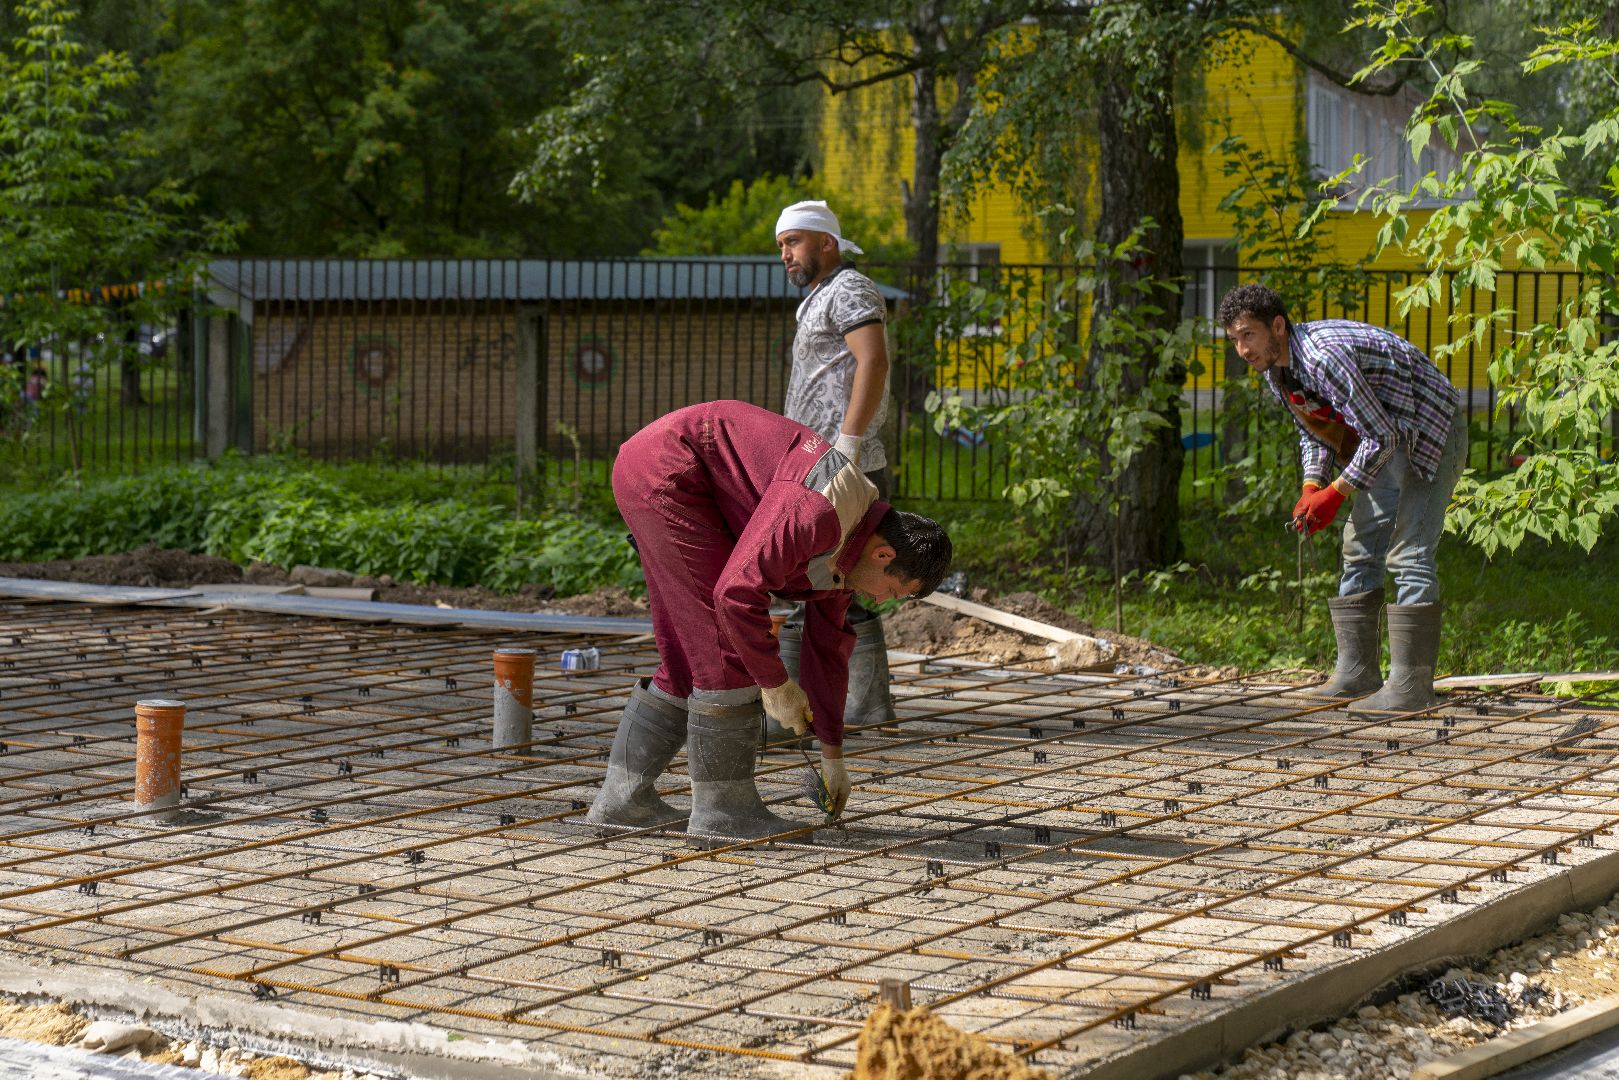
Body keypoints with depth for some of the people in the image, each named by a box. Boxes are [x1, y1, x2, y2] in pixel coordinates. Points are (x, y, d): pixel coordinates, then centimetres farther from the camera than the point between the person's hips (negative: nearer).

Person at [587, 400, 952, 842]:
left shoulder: (847, 545, 9)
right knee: (730, 641, -7)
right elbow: (737, 591, -27)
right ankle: (722, 805, 0)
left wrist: (833, 754, 23)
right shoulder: (820, 513, -22)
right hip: (664, 469, -10)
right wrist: (776, 684, -15)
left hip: (650, 474, 10)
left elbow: (827, 647, 19)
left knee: (689, 654, 13)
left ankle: (623, 794, 15)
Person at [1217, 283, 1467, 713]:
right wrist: (1311, 489, -4)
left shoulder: (1324, 355, -31)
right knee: (1360, 550, 9)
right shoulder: (1274, 368, 0)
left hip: (1432, 432, -10)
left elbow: (1380, 438, -29)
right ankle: (1357, 670, 14)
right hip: (1392, 442, 10)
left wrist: (1335, 494, -21)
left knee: (1409, 556, -16)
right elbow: (1315, 434, 13)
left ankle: (1411, 686, -18)